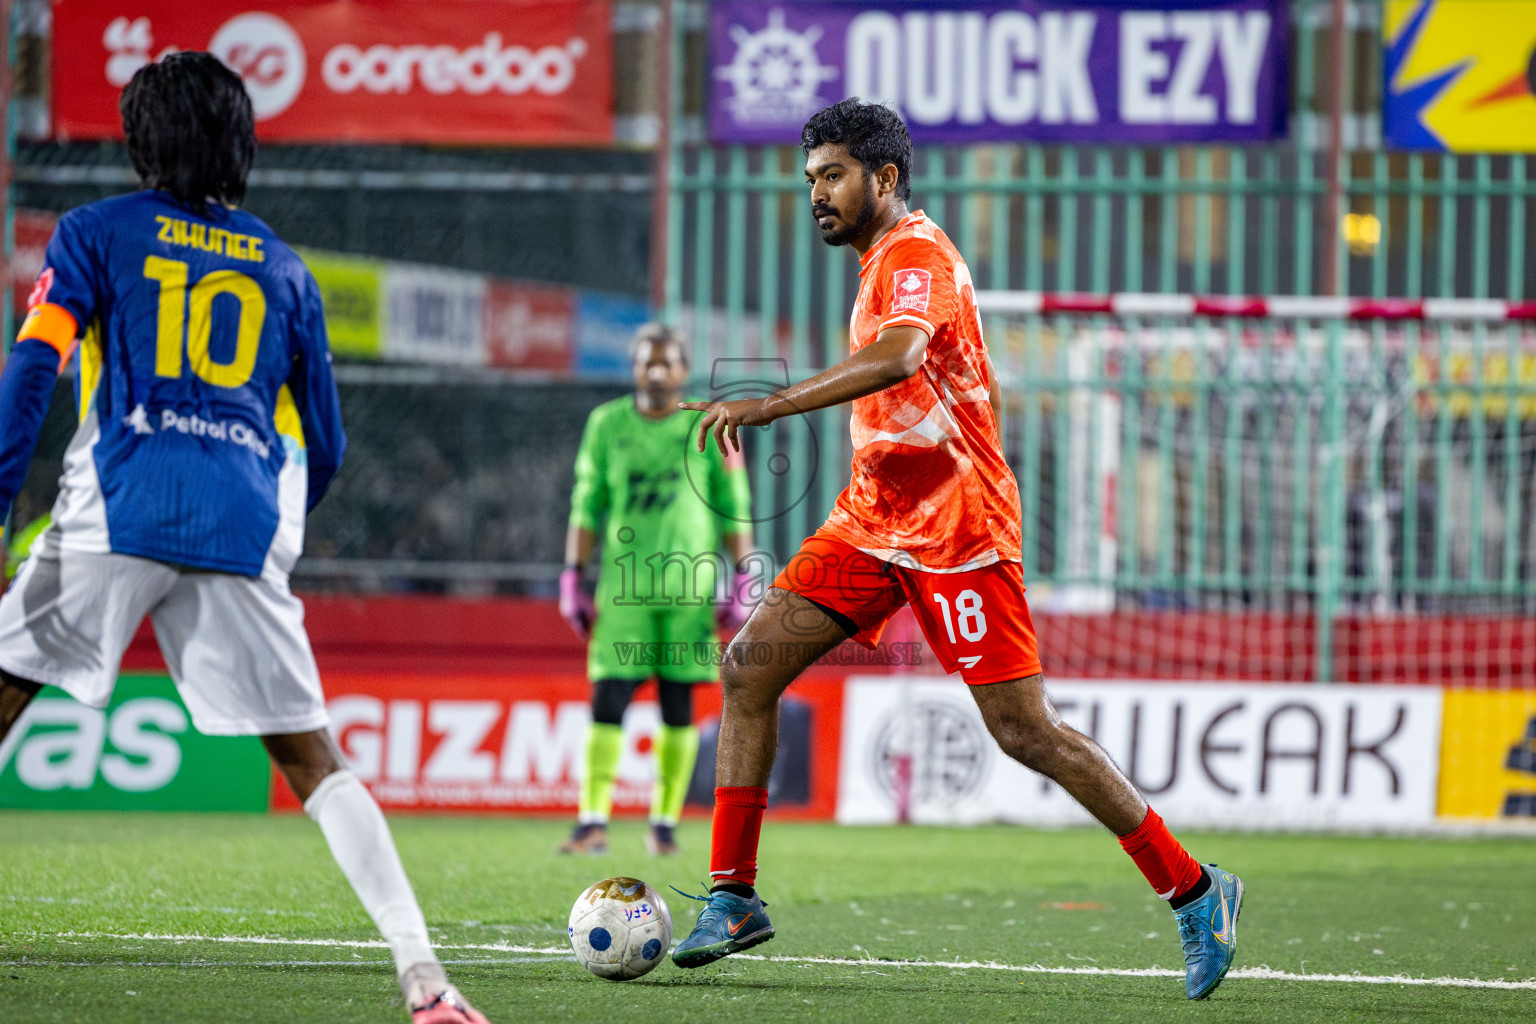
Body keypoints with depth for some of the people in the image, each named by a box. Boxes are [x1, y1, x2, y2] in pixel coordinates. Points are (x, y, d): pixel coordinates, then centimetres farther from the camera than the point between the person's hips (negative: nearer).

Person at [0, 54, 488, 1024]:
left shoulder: (95, 233, 11)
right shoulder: (284, 269, 20)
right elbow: (324, 445, 21)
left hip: (119, 511, -3)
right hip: (246, 534, 3)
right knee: (313, 760, 4)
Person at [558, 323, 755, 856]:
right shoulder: (607, 425, 5)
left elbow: (734, 510, 5)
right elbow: (586, 507, 9)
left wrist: (742, 583, 0)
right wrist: (572, 578, 5)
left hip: (690, 583, 0)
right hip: (625, 583, 0)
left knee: (678, 705, 2)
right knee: (609, 698, -9)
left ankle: (665, 822, 9)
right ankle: (593, 820, -12)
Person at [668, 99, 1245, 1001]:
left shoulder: (916, 257, -13)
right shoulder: (890, 260, 17)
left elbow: (897, 358, -35)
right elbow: (985, 385, 26)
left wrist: (767, 408, -39)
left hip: (956, 535, -10)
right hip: (874, 521, 10)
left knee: (1025, 731, -10)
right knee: (749, 668, -2)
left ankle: (1195, 893, 0)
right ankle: (733, 900, 2)